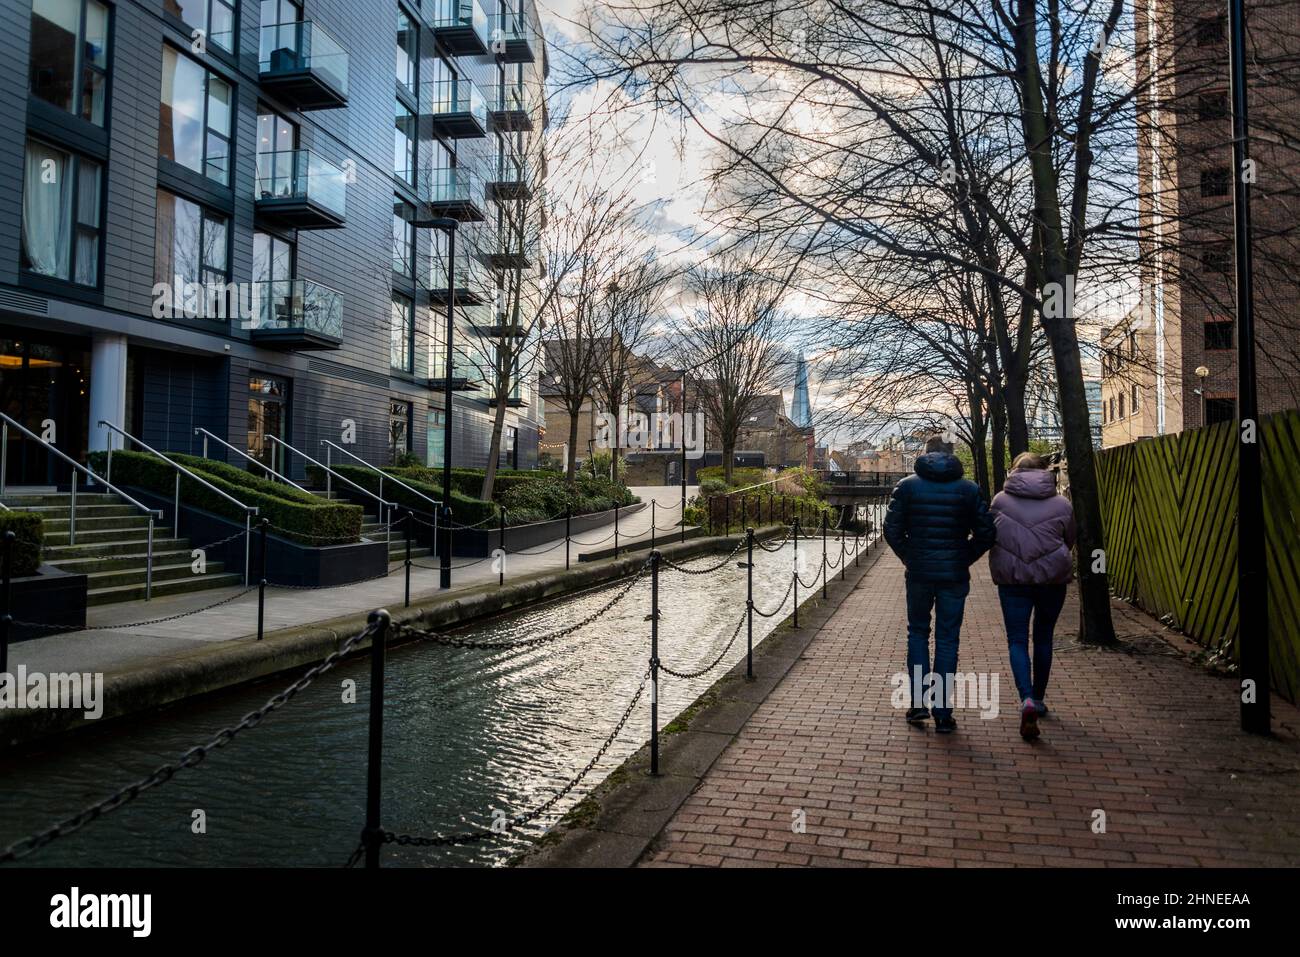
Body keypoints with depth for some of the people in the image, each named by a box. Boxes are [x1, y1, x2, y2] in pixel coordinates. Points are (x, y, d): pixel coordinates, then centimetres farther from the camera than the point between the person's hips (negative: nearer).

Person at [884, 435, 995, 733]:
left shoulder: (907, 486, -2)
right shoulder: (969, 489, 0)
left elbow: (892, 529, -6)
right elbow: (986, 534, -3)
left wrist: (908, 557, 7)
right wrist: (964, 559, 8)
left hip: (918, 573, 0)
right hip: (954, 575, 0)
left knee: (917, 633, 16)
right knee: (947, 641, 7)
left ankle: (918, 702, 11)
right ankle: (943, 714, 10)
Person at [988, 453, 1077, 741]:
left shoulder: (1000, 500, -2)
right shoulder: (1061, 504, 0)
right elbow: (1070, 541, 11)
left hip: (1012, 579, -1)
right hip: (1053, 577, 2)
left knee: (1017, 640, 3)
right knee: (1043, 639, 17)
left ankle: (1027, 699, -18)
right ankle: (1038, 699, 30)